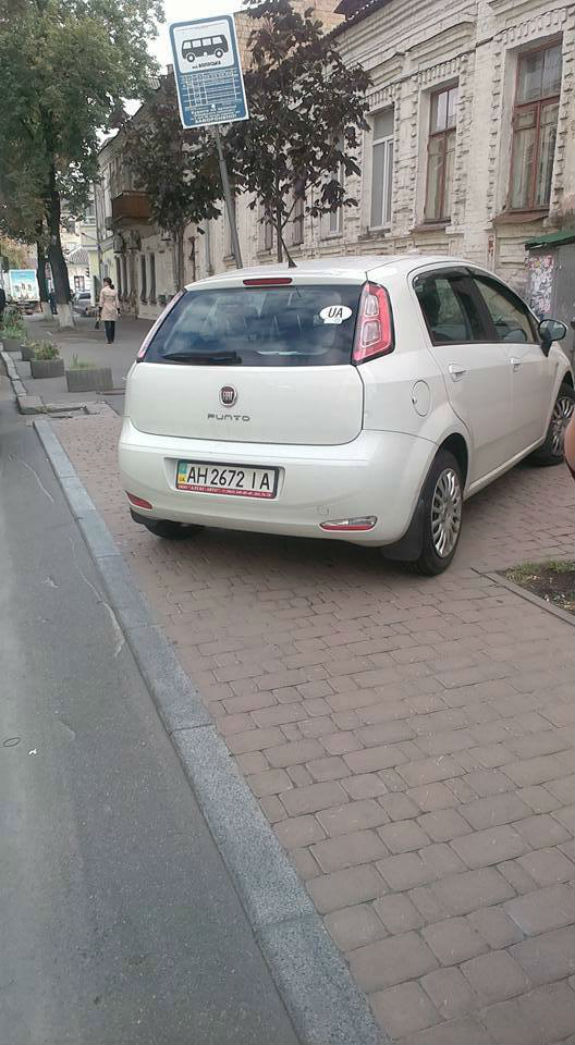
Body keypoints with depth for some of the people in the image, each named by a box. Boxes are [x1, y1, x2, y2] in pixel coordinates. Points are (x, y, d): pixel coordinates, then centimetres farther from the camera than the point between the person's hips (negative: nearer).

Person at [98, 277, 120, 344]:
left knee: (107, 325, -3)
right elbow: (117, 301, 4)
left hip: (106, 309, -4)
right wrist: (118, 310, 9)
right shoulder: (115, 290, 2)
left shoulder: (103, 290, -8)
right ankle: (112, 340, 15)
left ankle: (109, 340, -8)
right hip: (113, 309, 4)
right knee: (113, 325, 10)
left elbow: (101, 301, -7)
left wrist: (100, 311, -2)